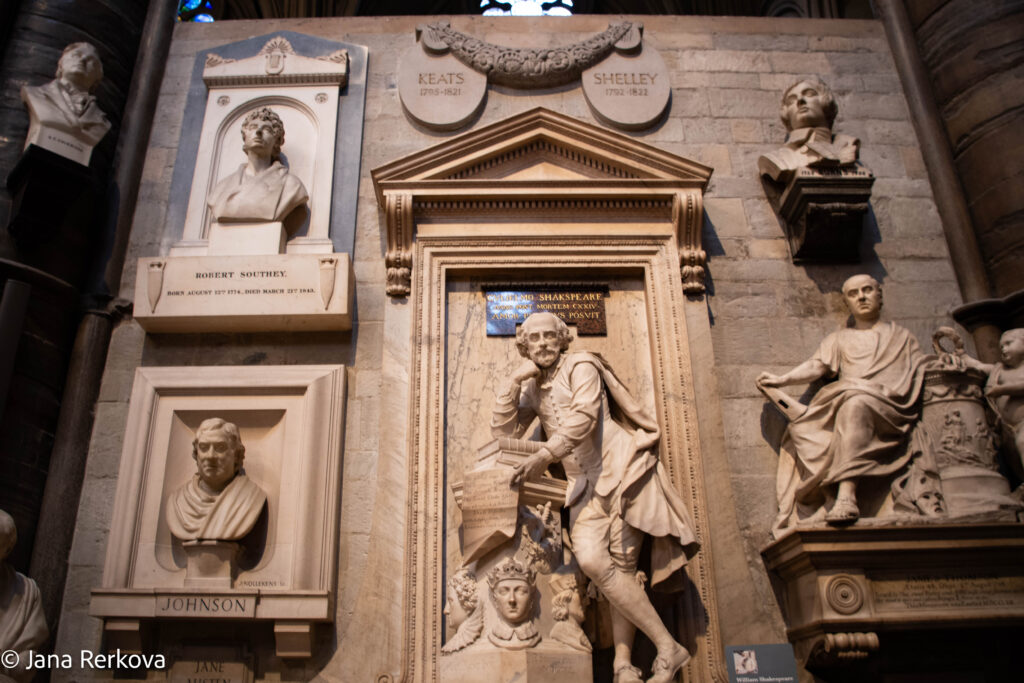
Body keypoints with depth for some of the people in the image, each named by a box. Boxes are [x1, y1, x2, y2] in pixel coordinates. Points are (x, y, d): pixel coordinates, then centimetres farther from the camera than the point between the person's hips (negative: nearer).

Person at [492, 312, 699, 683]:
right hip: (585, 485, 5)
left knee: (619, 567, -15)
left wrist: (544, 455, -28)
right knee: (591, 562, -15)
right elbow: (503, 429, 12)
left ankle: (668, 649, -5)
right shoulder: (534, 389, 18)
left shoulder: (580, 366, -2)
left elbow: (584, 416, -18)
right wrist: (514, 380, 2)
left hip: (620, 469, -5)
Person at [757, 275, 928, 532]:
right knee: (804, 430, -28)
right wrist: (782, 379, -3)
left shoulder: (902, 336, 28)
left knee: (855, 403, -39)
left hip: (889, 409, -3)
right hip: (843, 404, 3)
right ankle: (830, 501, -36)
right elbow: (817, 365, 13)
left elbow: (921, 375, 17)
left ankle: (847, 494, -50)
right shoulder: (839, 339, 30)